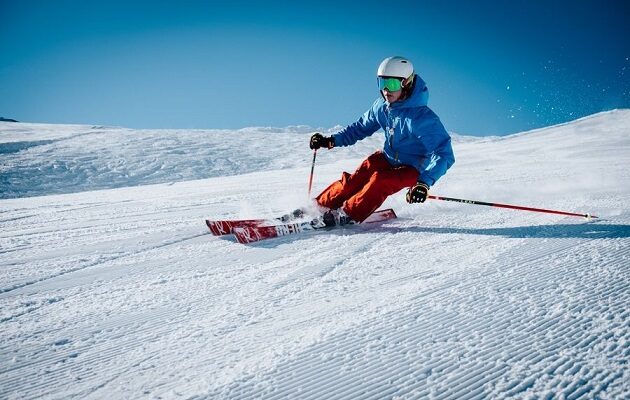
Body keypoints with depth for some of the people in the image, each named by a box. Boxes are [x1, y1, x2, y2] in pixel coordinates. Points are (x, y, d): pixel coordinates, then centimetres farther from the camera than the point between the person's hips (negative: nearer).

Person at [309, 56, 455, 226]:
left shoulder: (423, 117, -28)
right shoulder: (381, 106, -9)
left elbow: (444, 154, -31)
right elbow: (360, 127, 9)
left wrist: (425, 182, -44)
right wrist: (331, 140, -3)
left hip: (412, 169, -5)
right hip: (388, 158, 5)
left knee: (380, 181, -31)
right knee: (354, 180, -16)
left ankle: (348, 214, -23)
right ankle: (320, 206, -7)